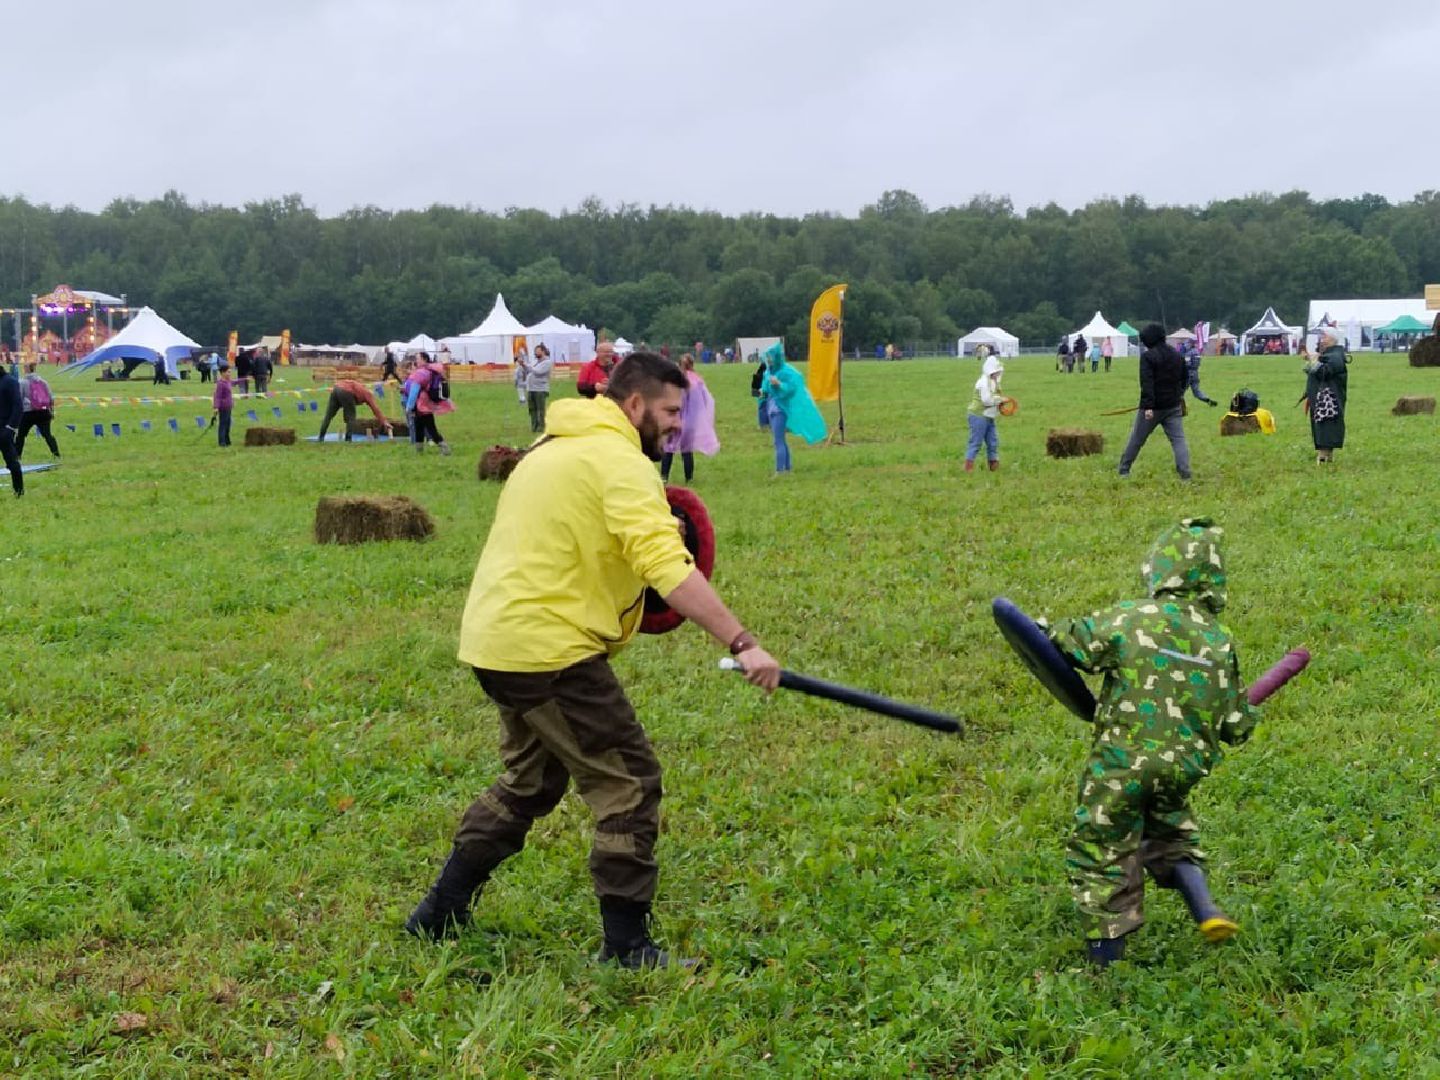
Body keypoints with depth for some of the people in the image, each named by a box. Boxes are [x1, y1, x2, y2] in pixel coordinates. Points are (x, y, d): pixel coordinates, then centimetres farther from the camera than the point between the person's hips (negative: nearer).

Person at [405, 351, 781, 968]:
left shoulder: (555, 446, 17)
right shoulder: (620, 463, -14)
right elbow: (669, 569, -27)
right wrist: (741, 643, -30)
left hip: (495, 639, 10)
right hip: (548, 649, -10)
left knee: (530, 781, 24)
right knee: (629, 784, -3)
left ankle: (438, 914, 29)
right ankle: (627, 949, 0)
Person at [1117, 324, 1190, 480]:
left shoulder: (1148, 356, -12)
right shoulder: (1177, 356, 10)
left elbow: (1146, 384, -21)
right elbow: (1184, 380, 22)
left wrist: (1148, 406, -26)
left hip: (1153, 407, -5)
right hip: (1173, 407, 5)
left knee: (1137, 439, 9)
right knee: (1178, 439, 0)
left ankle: (1124, 469, 20)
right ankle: (1185, 472, -14)